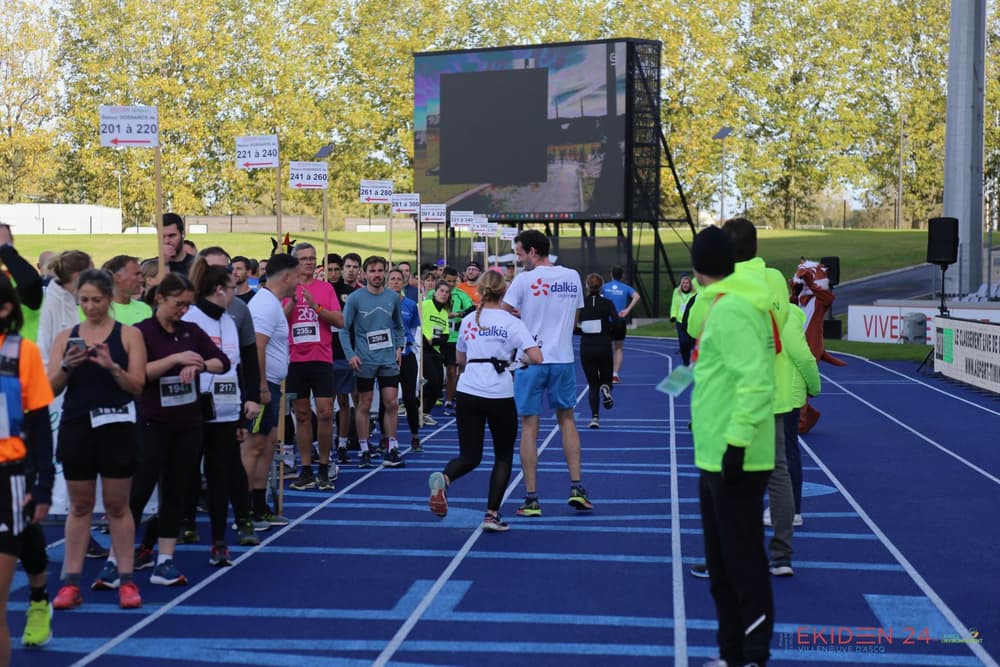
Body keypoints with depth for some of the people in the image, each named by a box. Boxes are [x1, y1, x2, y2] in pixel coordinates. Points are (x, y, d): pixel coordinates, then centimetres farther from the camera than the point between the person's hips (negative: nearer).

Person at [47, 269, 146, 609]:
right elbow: (51, 388, 4)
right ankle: (72, 581, 11)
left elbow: (137, 386, -5)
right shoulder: (66, 336, 8)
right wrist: (66, 367, -15)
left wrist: (112, 366, -21)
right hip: (76, 426, 2)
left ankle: (125, 579, 8)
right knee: (79, 506, 8)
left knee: (117, 505, 3)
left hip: (117, 426, -2)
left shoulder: (129, 334, 1)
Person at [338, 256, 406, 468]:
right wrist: (350, 354, -11)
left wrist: (399, 347, 5)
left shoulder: (393, 297, 6)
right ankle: (364, 451, 13)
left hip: (388, 360, 3)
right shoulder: (355, 298, -4)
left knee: (392, 404, 0)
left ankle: (392, 449, 8)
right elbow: (344, 329, -2)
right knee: (364, 405, 4)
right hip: (364, 361, -3)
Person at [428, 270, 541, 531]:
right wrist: (521, 358, 8)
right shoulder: (511, 323, -3)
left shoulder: (468, 321, 9)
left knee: (470, 457, 9)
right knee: (504, 456, 15)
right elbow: (536, 357, -13)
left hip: (467, 392, 3)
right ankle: (492, 514, 7)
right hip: (500, 394, -3)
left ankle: (444, 478, -24)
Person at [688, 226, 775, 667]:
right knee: (721, 565, 16)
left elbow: (756, 380, -24)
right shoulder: (726, 305, 13)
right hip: (715, 458, 10)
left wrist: (737, 442, -25)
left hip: (735, 461, -10)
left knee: (743, 563, -4)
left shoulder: (731, 309, -16)